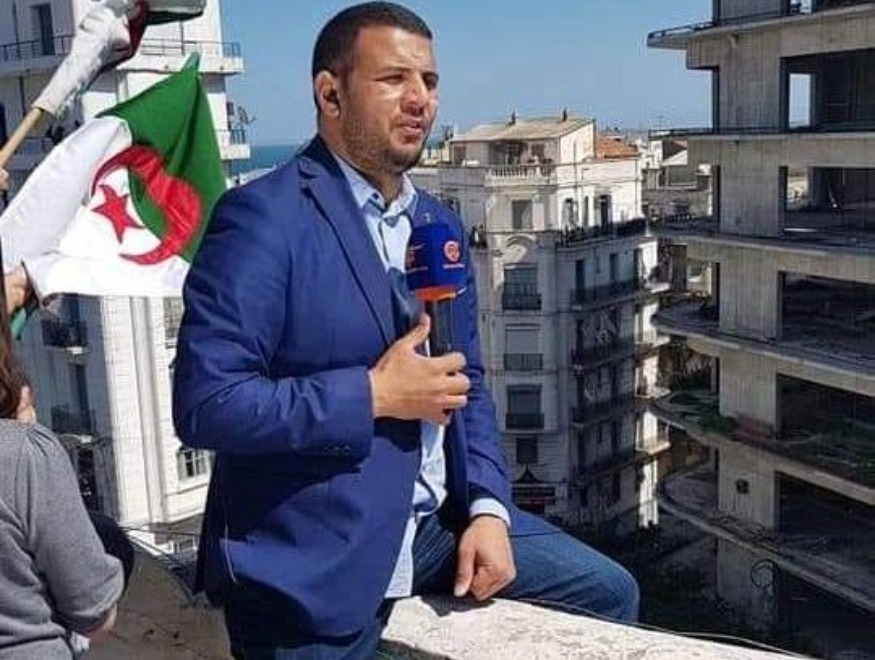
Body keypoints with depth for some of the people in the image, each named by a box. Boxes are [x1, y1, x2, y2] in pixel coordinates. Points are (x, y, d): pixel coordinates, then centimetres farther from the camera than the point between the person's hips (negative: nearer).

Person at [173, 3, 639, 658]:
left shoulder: (439, 223, 8)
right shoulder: (262, 217, -16)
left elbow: (465, 379, 12)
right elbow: (206, 403, -22)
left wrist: (487, 508, -1)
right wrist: (373, 396, -21)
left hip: (438, 521, 7)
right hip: (313, 553, -7)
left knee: (608, 593, 12)